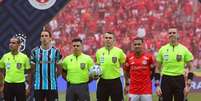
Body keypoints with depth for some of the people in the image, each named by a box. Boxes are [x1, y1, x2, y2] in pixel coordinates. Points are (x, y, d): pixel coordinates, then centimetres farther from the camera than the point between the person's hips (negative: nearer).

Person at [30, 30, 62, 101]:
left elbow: (59, 69, 7)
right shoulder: (35, 51, 4)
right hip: (38, 86, 1)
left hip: (52, 86, -1)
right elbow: (32, 69, 8)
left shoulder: (56, 51, 1)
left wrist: (53, 76, 0)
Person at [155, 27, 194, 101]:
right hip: (166, 81, 1)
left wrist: (188, 85, -5)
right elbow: (157, 69, 8)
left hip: (179, 81, -1)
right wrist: (157, 85, 0)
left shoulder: (184, 49, 1)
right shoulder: (162, 49, 4)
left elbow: (190, 68, 4)